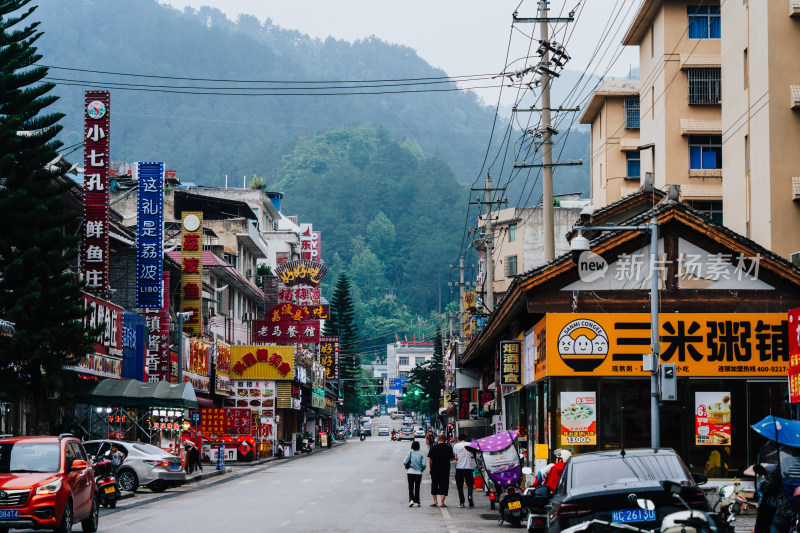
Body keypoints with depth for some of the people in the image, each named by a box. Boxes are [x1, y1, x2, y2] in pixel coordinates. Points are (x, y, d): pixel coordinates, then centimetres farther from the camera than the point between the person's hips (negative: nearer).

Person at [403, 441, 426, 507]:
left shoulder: (409, 453, -4)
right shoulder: (421, 454, -1)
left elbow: (405, 462, -11)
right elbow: (424, 464, -8)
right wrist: (422, 470, 11)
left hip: (410, 472, -1)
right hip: (418, 473, 1)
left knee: (410, 487, 3)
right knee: (417, 487, 12)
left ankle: (411, 500, -17)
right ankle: (417, 501, 13)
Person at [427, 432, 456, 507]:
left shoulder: (433, 447, -5)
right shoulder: (449, 447, -6)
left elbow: (430, 459, -4)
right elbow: (452, 458, -3)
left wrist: (430, 468, 5)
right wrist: (454, 457, 19)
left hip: (435, 470, 1)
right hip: (445, 470, -1)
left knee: (434, 485, 14)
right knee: (443, 486, 3)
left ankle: (435, 501, 17)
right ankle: (442, 502, -4)